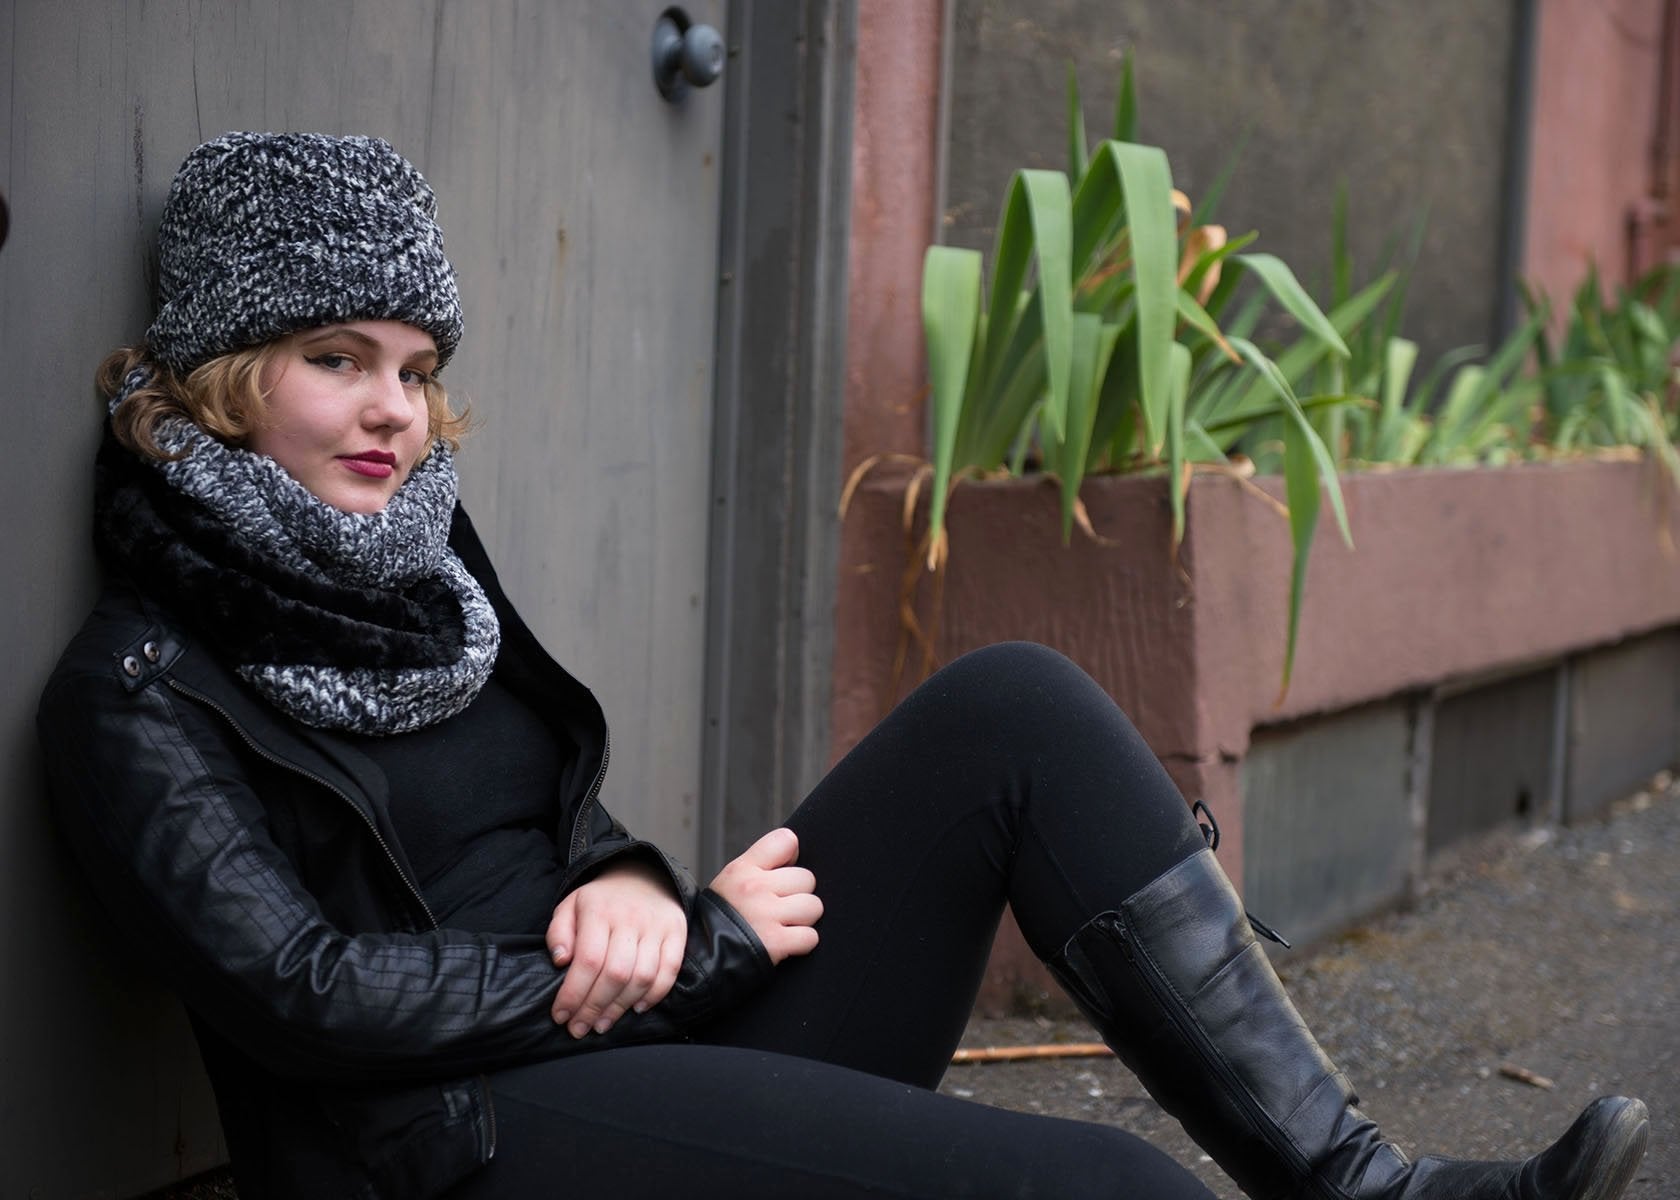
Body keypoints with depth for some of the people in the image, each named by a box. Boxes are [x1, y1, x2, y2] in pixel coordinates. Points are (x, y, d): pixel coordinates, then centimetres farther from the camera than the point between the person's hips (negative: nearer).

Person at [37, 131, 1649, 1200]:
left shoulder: (409, 565, 16)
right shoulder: (142, 687, -6)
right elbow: (303, 995, -15)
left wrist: (628, 884, -7)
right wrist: (704, 942, -11)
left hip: (662, 1042, 8)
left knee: (1011, 711, -10)